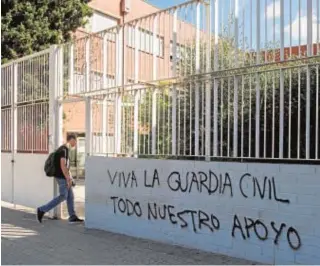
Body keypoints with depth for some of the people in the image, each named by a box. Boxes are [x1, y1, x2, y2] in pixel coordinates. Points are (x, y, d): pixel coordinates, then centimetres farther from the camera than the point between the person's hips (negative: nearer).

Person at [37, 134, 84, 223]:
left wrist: (70, 177, 19)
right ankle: (42, 210, -1)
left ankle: (73, 217, 14)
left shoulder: (66, 149, 15)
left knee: (70, 196, 9)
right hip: (61, 177, -10)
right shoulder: (63, 150, -15)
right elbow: (62, 165, -22)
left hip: (64, 177, 10)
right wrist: (68, 179, -21)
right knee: (63, 196, -7)